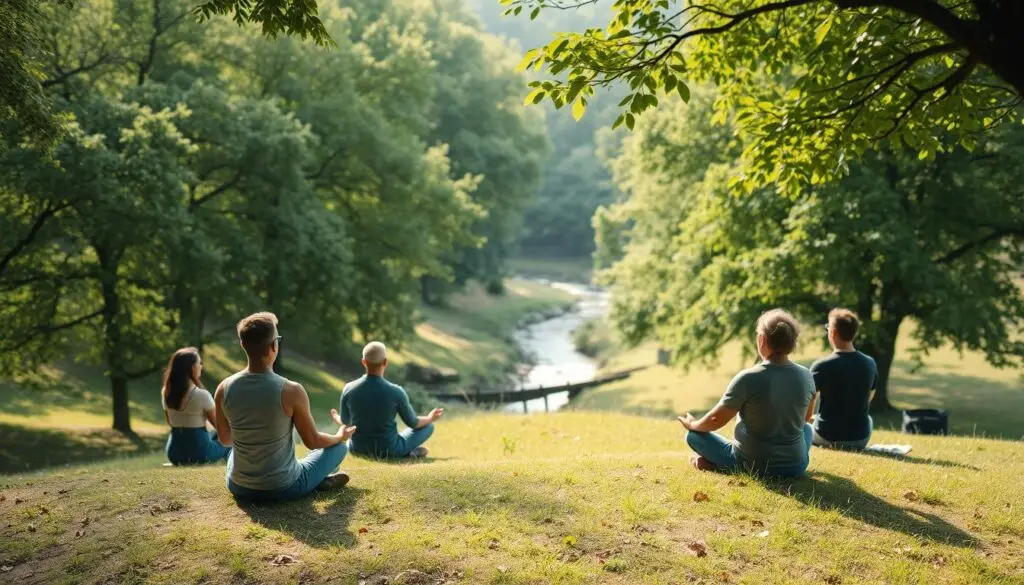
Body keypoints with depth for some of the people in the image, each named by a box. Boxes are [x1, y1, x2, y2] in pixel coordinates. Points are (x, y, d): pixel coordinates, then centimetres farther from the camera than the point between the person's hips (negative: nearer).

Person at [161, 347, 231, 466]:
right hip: (199, 453, -6)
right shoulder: (201, 394, -20)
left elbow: (170, 423, 12)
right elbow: (218, 424, -9)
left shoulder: (165, 393, -2)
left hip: (174, 453, 6)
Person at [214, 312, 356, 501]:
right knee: (339, 446, 19)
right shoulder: (291, 391, -22)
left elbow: (225, 439, 6)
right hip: (284, 489, -3)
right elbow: (312, 441, -8)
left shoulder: (224, 389, -10)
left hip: (240, 489, 3)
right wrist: (340, 436, 15)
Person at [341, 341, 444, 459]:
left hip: (359, 449, 2)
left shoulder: (349, 389, -14)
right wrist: (430, 418, 19)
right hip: (389, 450, -2)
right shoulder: (396, 392, -21)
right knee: (428, 426, 19)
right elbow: (413, 423, -4)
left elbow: (346, 421, 6)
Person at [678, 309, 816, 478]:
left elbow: (716, 420, -9)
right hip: (796, 468, 3)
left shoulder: (747, 378, -19)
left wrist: (692, 424, 12)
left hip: (754, 467, -2)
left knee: (693, 434, 15)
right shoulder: (806, 376, -6)